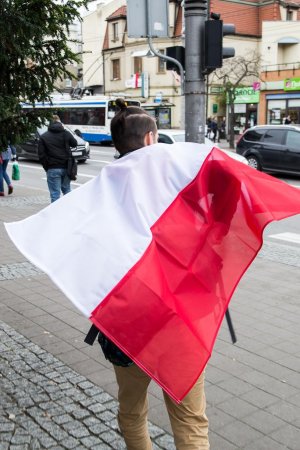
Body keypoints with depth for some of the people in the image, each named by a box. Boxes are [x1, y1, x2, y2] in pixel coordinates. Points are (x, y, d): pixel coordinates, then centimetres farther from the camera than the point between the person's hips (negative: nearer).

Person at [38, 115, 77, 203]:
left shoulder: (43, 137, -2)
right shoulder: (66, 133, 1)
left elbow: (41, 155, -5)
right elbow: (74, 144, 17)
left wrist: (46, 167, 5)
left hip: (52, 169, -3)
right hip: (66, 167, 3)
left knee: (55, 193, 0)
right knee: (67, 190, 18)